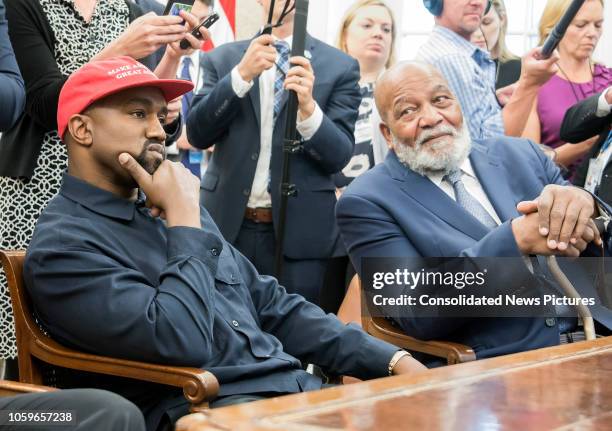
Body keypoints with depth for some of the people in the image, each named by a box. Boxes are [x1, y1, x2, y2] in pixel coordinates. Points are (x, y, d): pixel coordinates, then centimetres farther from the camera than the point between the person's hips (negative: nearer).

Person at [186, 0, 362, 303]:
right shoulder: (222, 59, 7)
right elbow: (197, 134, -3)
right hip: (227, 225, 1)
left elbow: (339, 156, -4)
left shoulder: (340, 66, 2)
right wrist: (242, 75, -15)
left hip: (300, 232, -1)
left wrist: (309, 108, -23)